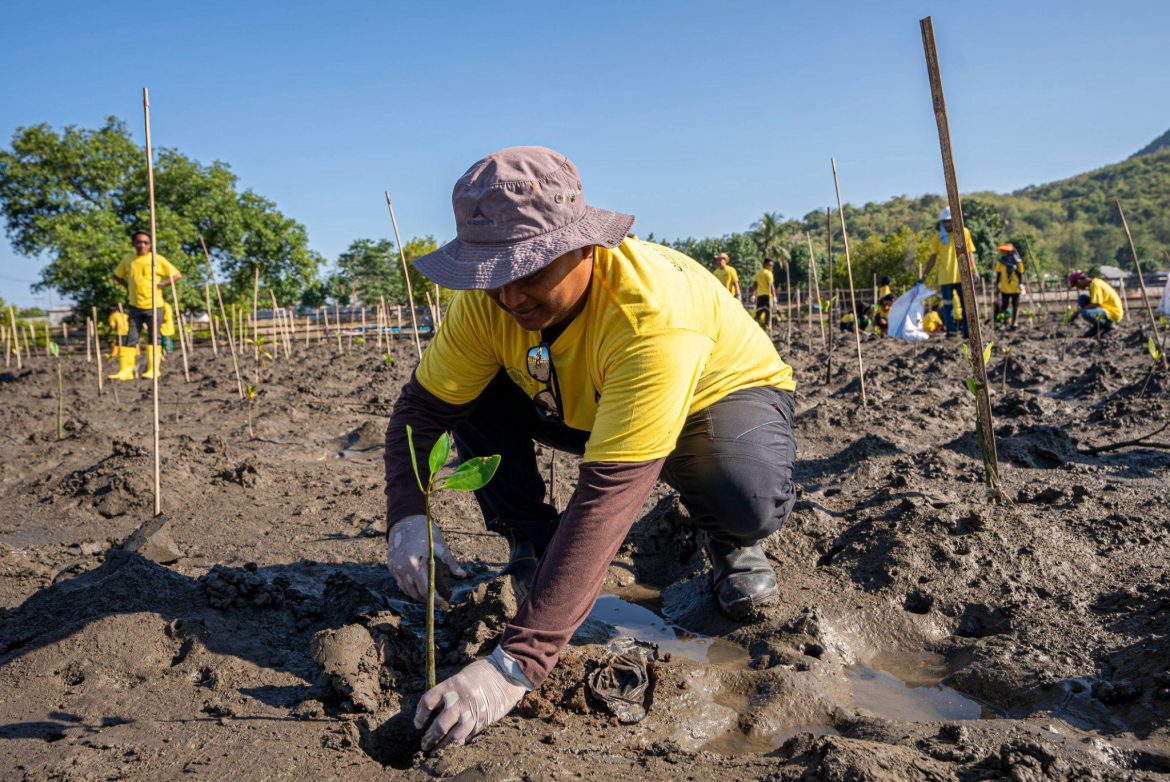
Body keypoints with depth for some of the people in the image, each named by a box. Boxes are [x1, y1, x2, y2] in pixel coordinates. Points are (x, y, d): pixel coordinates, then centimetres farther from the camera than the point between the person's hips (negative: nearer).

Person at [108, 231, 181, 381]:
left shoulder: (157, 259, -3)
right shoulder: (128, 262, 8)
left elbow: (177, 275, -2)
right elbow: (117, 276, 25)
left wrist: (161, 284, -10)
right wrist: (127, 286, 8)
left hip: (154, 306, -3)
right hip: (135, 306, 3)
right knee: (130, 338, 0)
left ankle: (153, 369, 9)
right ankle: (125, 370, 1)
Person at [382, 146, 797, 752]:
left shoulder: (654, 314, -42)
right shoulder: (488, 297, -24)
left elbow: (609, 493, -47)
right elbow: (422, 405, -14)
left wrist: (518, 662, -50)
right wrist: (406, 515, -33)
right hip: (589, 406, 5)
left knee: (750, 500, -37)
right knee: (472, 397, -19)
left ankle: (730, 540, 0)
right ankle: (534, 545, 0)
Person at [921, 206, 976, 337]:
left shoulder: (964, 232, 4)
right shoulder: (939, 237, 6)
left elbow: (970, 253, 7)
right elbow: (933, 257, 7)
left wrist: (973, 270, -3)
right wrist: (924, 276, 2)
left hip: (962, 276, -1)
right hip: (945, 277, 1)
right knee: (947, 304, 3)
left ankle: (968, 331, 5)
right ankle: (950, 330, 9)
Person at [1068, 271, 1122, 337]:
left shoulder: (1095, 284, -18)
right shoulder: (1093, 283, 11)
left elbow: (1096, 304, -24)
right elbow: (1093, 302, 20)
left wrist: (1079, 310, -15)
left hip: (1113, 313, -10)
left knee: (1085, 313, -32)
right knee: (1082, 299, 7)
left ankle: (1106, 325, -6)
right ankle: (1096, 327, 6)